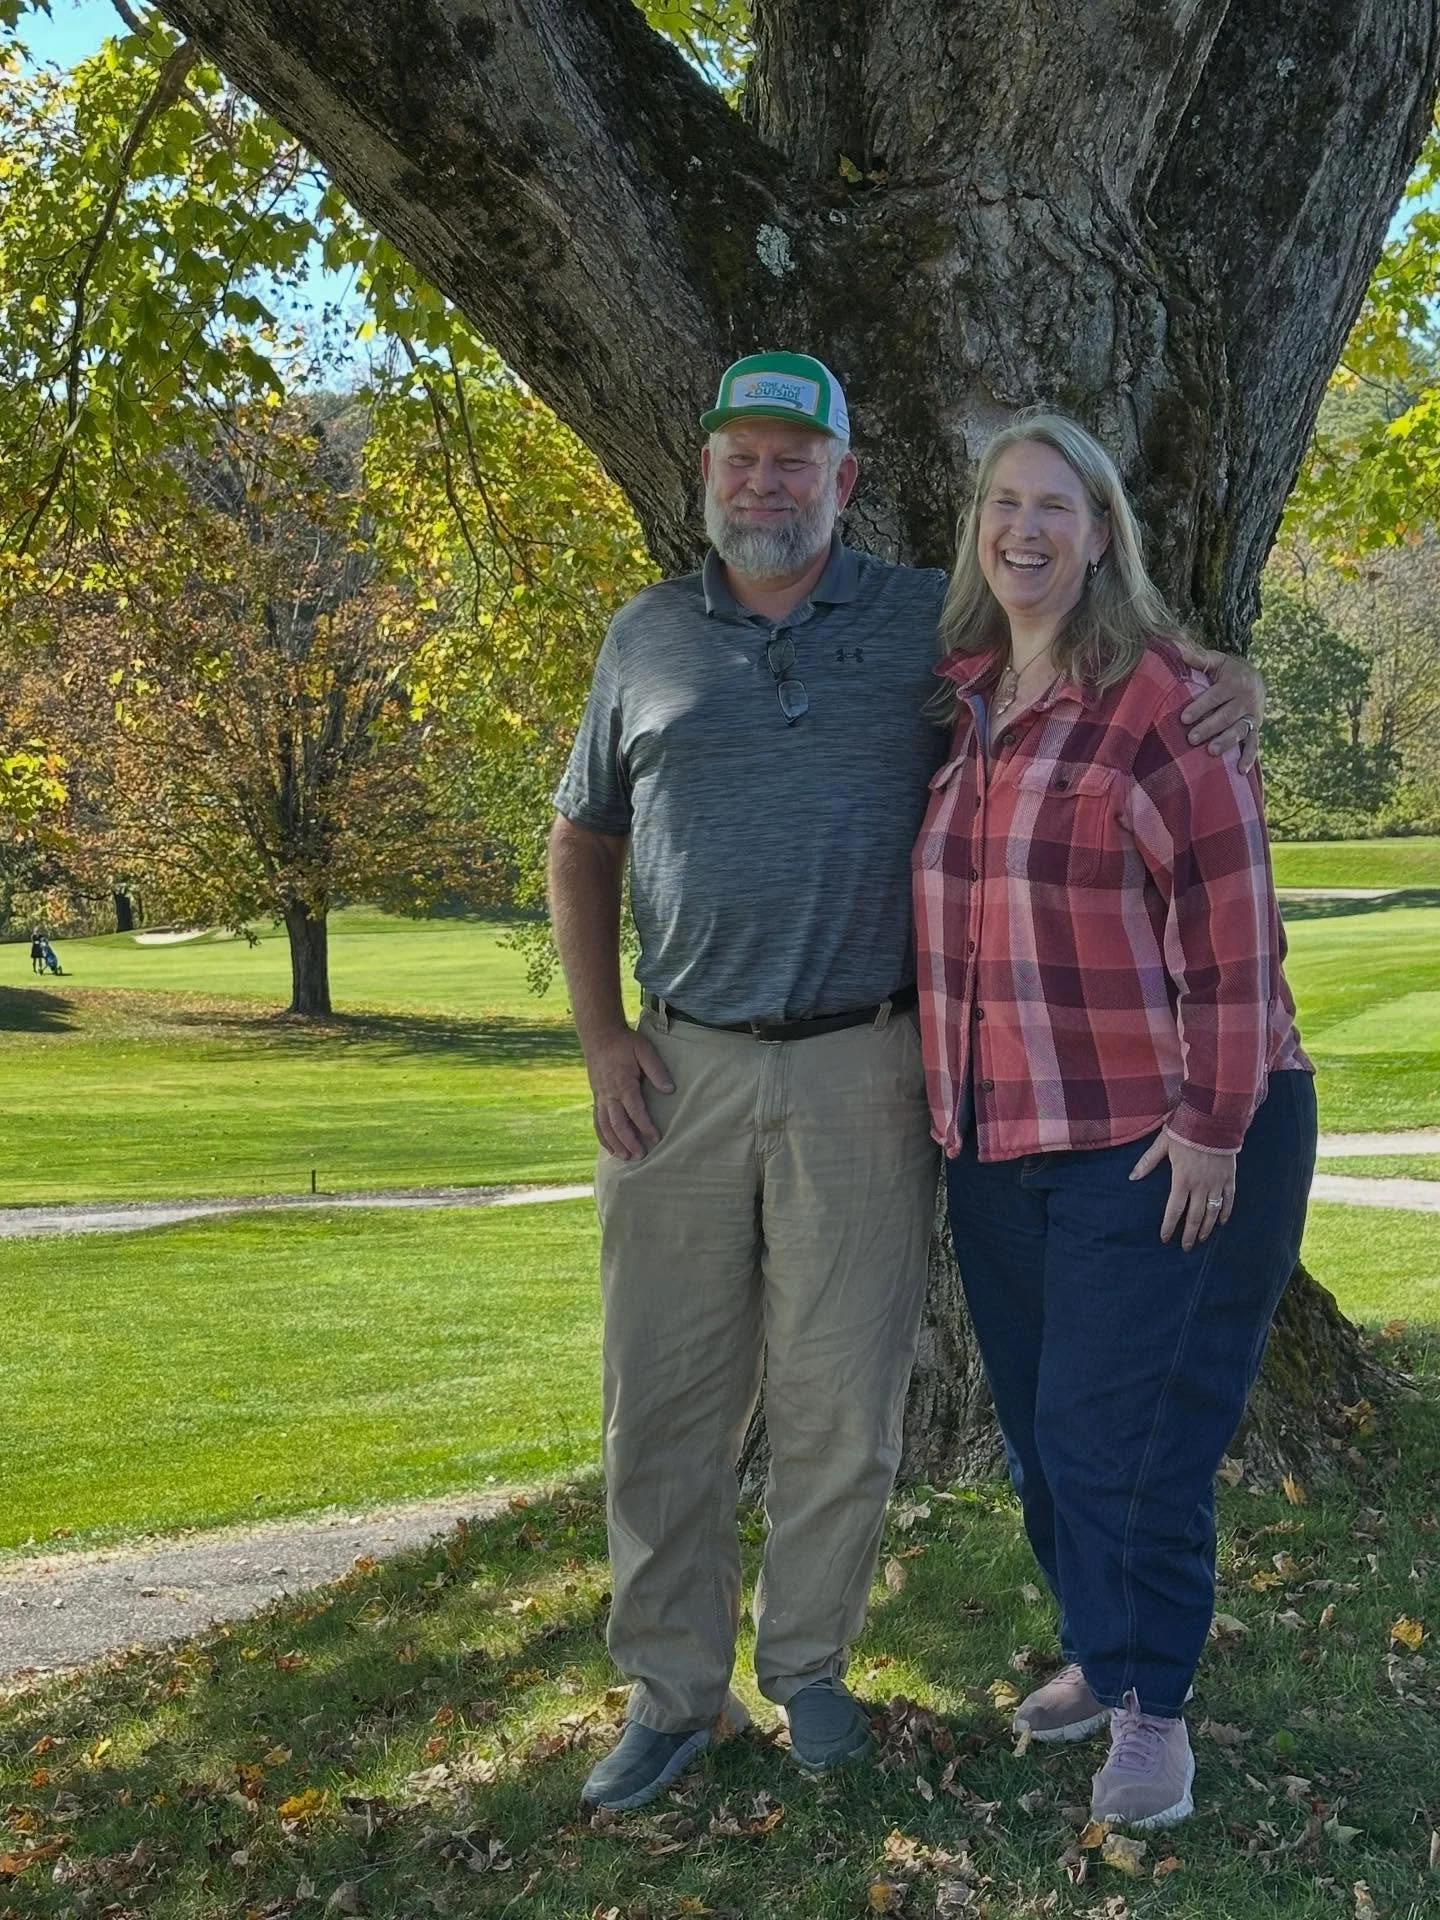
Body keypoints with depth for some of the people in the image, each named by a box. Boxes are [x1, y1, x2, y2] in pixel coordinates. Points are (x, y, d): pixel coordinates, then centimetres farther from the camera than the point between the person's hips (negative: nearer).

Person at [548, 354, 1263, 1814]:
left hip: (860, 1071, -1)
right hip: (682, 1070, 2)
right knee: (664, 1395, 5)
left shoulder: (929, 621, 4)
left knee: (838, 1397, 6)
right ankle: (671, 1689, 21)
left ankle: (807, 1665, 26)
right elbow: (583, 841, 14)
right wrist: (601, 1033, 3)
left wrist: (1225, 680, -10)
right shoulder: (647, 637, 9)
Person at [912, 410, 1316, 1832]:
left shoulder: (1160, 701, -12)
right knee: (1037, 1425, 14)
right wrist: (945, 1098, 15)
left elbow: (1231, 928, -14)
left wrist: (1215, 1124, -16)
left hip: (1157, 1139, -6)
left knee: (1120, 1431, -2)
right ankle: (1098, 1651, 32)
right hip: (1000, 1140, 6)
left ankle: (1151, 1703, 15)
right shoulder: (953, 703, 7)